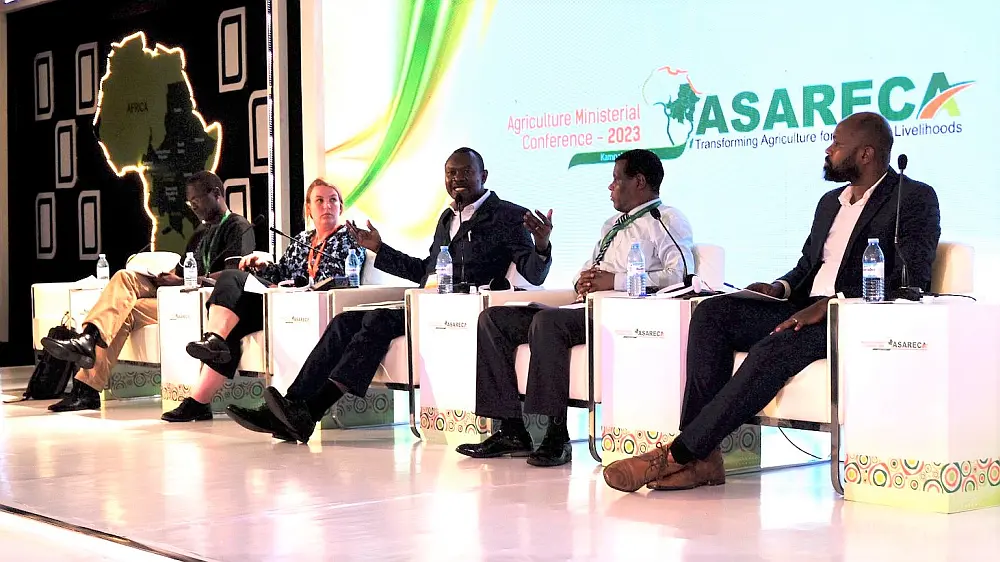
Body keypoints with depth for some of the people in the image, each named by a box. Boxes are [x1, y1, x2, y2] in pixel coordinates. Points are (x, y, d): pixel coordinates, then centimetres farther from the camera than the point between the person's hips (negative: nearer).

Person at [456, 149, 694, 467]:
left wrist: (616, 281, -18)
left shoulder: (667, 221, 1)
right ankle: (512, 431, -9)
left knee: (546, 321, -35)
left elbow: (682, 274, -16)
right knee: (493, 319, -3)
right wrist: (582, 281, 7)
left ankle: (557, 435, -31)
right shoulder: (613, 224, 31)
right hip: (585, 309, 10)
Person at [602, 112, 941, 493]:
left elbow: (912, 280, -14)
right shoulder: (830, 202, 24)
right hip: (809, 313, 8)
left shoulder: (915, 199, -2)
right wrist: (780, 287, 3)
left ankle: (678, 456, -30)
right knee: (712, 312, -15)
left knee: (772, 350, -34)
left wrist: (830, 304, -22)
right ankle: (701, 457, -24)